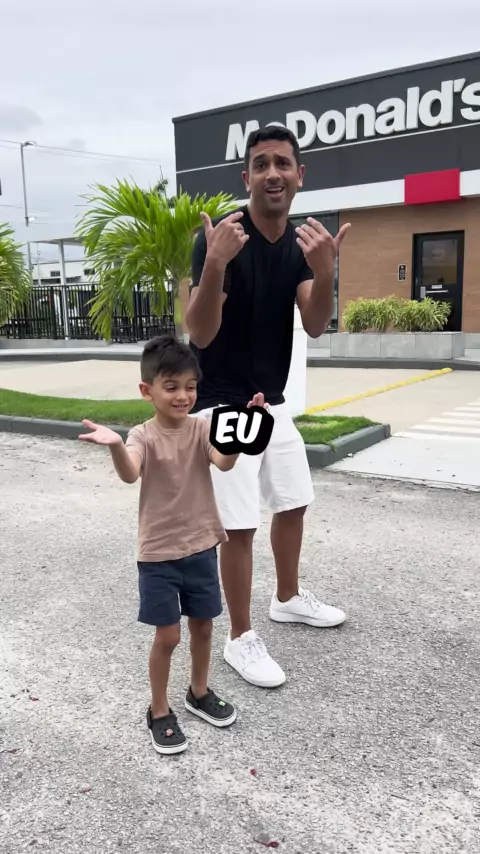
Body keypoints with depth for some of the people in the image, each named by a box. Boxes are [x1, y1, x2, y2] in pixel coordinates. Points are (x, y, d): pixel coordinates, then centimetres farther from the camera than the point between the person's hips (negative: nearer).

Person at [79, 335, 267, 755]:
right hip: (158, 554, -3)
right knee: (168, 636, 5)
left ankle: (200, 693, 41)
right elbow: (129, 474, -33)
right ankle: (159, 712, 27)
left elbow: (224, 462, -23)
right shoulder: (143, 436, -12)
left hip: (201, 547, 3)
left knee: (203, 626, 17)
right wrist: (116, 445, -54)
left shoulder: (202, 429, -4)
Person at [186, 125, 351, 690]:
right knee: (239, 526, -4)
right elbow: (199, 334, -25)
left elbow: (315, 326, -11)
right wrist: (215, 265, -42)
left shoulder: (300, 243, 3)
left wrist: (324, 272, -30)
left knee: (293, 504, 19)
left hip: (272, 404, 8)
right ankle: (240, 638, 15)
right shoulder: (220, 236, -17)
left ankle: (288, 599, 41)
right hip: (222, 406, -7)